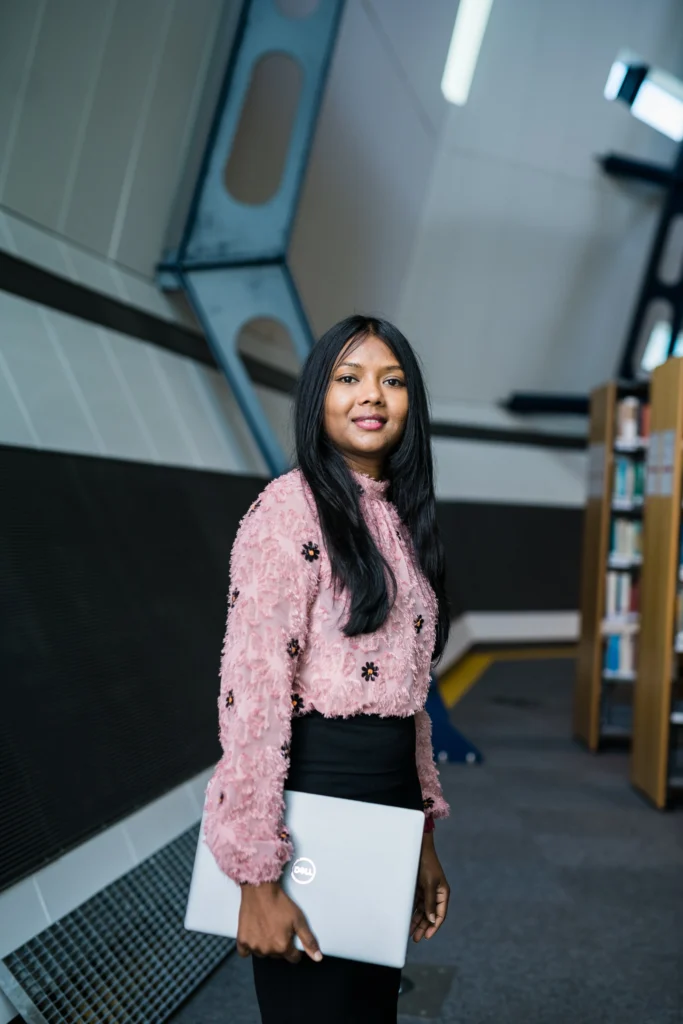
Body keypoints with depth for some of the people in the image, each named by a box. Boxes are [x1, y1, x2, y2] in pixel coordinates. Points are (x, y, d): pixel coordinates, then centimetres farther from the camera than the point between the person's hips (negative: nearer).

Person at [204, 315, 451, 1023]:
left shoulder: (402, 519, 12)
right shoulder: (291, 507, -12)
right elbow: (253, 689, -18)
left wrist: (424, 837, 16)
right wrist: (256, 878, -20)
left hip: (391, 792, 8)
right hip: (312, 789, -8)